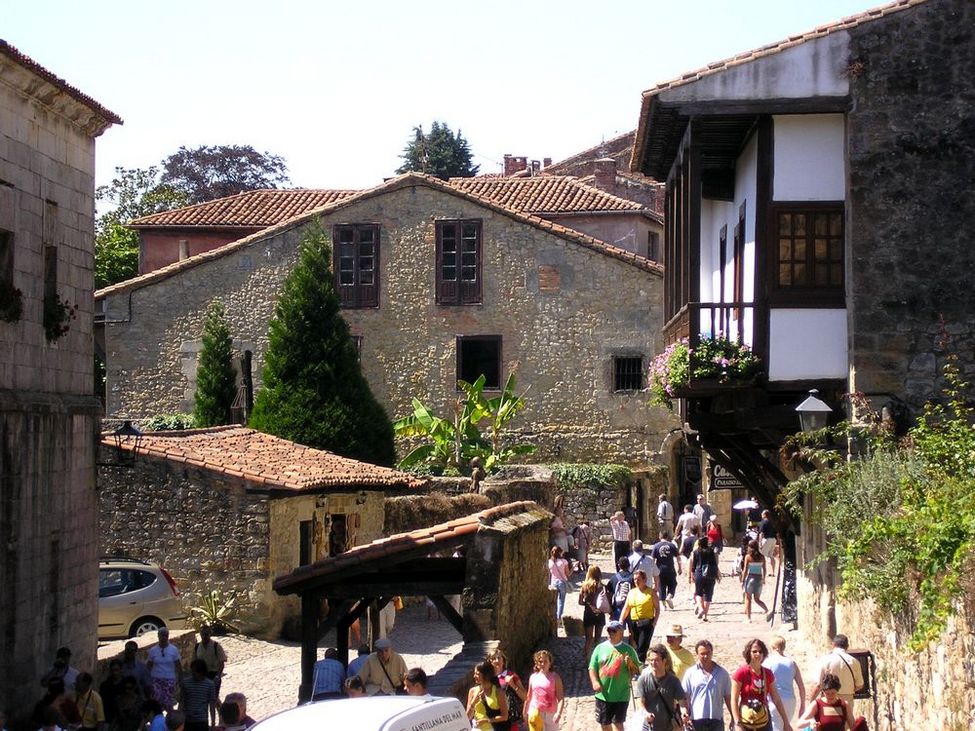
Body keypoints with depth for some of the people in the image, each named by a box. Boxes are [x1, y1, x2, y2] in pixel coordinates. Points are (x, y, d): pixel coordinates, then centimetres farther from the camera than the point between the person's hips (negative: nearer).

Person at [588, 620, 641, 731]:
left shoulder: (628, 650, -1)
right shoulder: (600, 648, 4)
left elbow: (636, 672, 2)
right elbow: (592, 668, 3)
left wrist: (631, 664, -19)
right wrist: (595, 682, -15)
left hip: (621, 696, -3)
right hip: (602, 695, 3)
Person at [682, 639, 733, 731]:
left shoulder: (722, 673, 5)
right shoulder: (690, 673, 1)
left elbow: (728, 697, 9)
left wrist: (734, 718, 7)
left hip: (717, 720, 1)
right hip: (696, 720, -1)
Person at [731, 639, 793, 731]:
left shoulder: (768, 674, 6)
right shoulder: (741, 673, -7)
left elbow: (776, 700, 11)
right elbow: (734, 700, -9)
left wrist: (786, 722, 11)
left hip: (764, 723, 4)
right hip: (745, 723, -4)